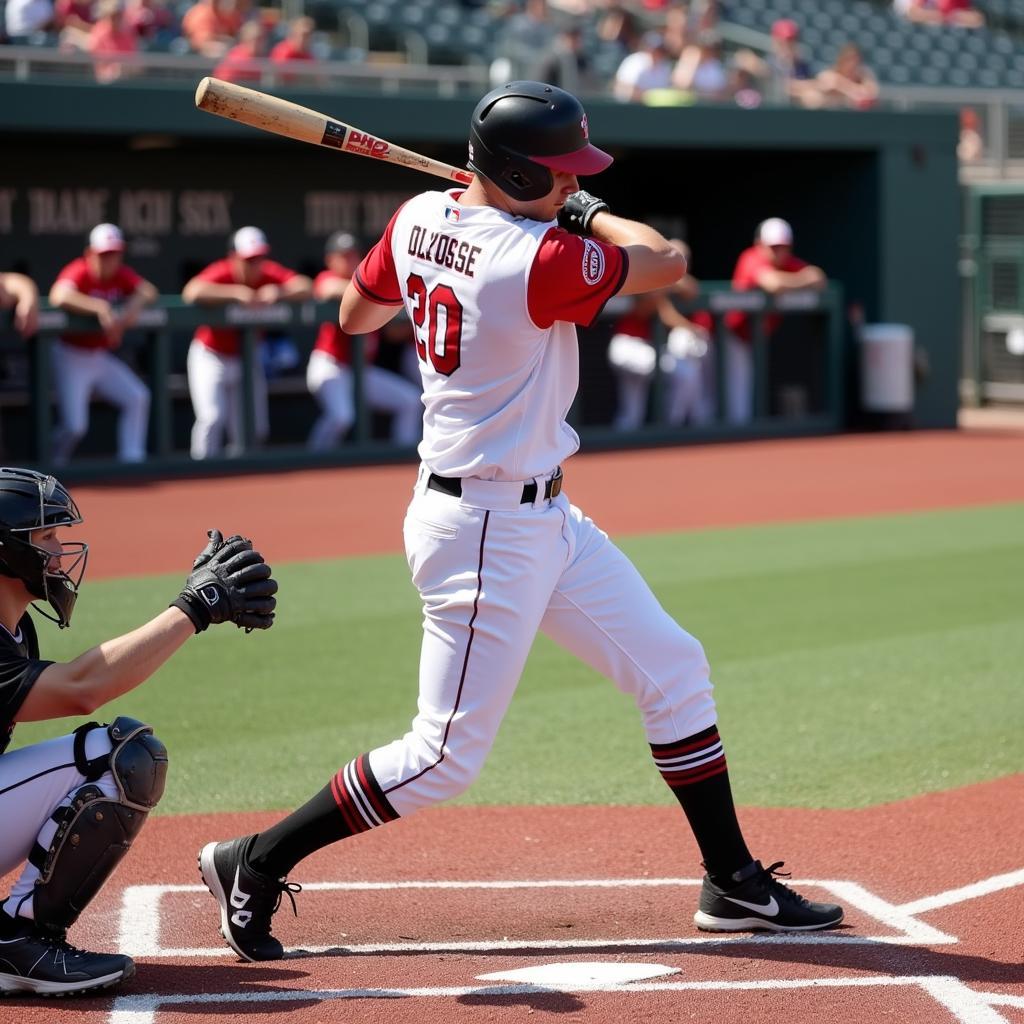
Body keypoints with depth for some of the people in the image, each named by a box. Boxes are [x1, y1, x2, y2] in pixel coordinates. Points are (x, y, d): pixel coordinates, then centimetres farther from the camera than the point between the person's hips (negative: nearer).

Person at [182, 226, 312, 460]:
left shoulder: (270, 274, -11)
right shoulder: (221, 273, -23)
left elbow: (306, 287, -21)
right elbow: (191, 291, -43)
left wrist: (279, 292, -40)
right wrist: (237, 293, -48)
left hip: (247, 359, 5)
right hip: (211, 357, -5)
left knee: (255, 430, 5)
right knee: (212, 417, -22)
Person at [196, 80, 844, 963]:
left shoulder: (420, 217, -1)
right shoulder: (540, 261, -25)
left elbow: (356, 314, 16)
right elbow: (667, 262, -10)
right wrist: (590, 219, 6)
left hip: (546, 518, 10)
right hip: (485, 532, -10)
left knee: (673, 668, 13)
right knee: (447, 758, -3)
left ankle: (734, 883, 22)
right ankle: (255, 863, 9)